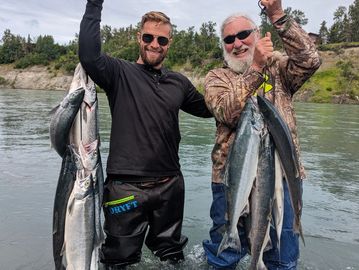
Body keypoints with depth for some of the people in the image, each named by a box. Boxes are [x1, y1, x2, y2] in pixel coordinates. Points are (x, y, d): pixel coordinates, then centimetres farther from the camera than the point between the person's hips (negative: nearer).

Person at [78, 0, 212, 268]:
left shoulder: (179, 82, 9)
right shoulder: (120, 72, -4)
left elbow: (208, 108, 21)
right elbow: (89, 55, -23)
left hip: (170, 186, 4)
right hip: (126, 187, -4)